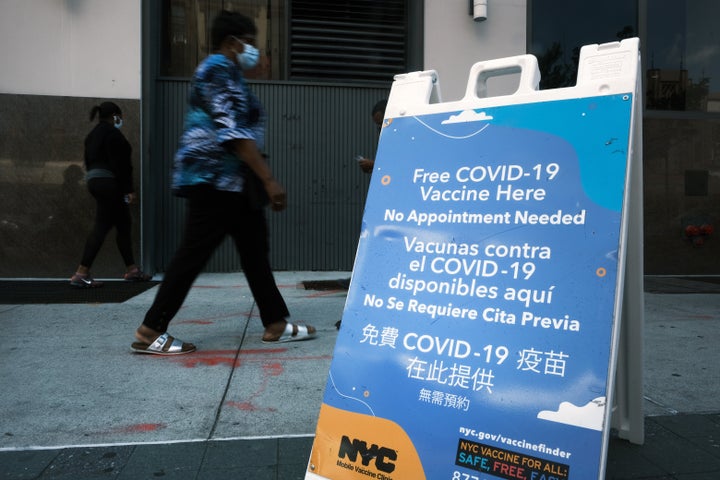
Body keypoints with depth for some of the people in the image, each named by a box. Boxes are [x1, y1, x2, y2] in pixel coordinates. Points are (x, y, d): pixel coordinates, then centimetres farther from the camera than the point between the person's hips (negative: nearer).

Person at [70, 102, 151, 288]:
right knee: (101, 227, -9)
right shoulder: (112, 133, -9)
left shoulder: (93, 134, 20)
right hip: (109, 183, -10)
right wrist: (128, 189, -18)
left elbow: (89, 161, 20)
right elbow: (119, 163, -17)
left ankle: (132, 270, 17)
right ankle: (81, 274, -11)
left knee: (124, 225, 13)